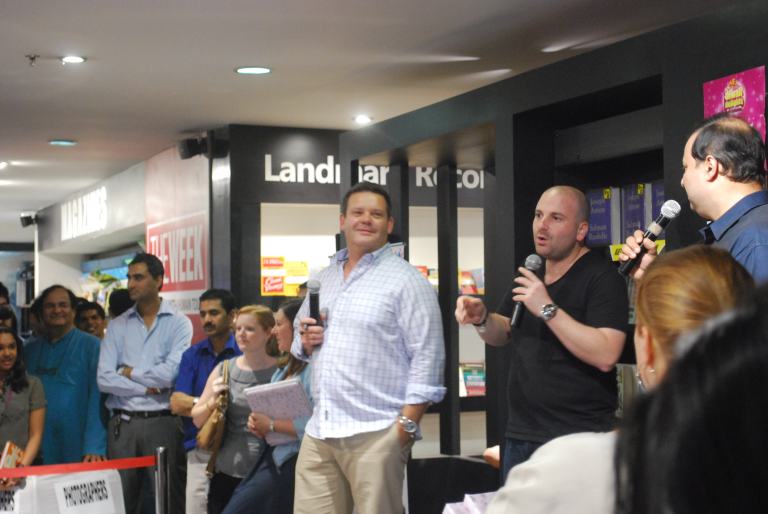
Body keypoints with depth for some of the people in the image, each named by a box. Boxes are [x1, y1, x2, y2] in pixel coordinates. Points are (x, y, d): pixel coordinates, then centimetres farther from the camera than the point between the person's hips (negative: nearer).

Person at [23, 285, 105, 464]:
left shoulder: (91, 346, -2)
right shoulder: (30, 350, 10)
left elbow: (97, 400, -9)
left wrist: (95, 447, -18)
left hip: (77, 449, -3)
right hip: (37, 452, 3)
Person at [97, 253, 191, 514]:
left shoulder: (179, 323, 1)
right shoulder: (117, 326, 10)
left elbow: (170, 373, -13)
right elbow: (104, 379, 0)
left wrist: (129, 372, 0)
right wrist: (148, 388, -7)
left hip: (162, 422, -3)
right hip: (122, 424, 3)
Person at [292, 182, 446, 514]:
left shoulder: (406, 280, -4)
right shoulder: (323, 280, 17)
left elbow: (427, 358, -10)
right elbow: (298, 344, 27)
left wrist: (406, 426, -15)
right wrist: (305, 343, 3)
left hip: (375, 436, -6)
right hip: (318, 432, 6)